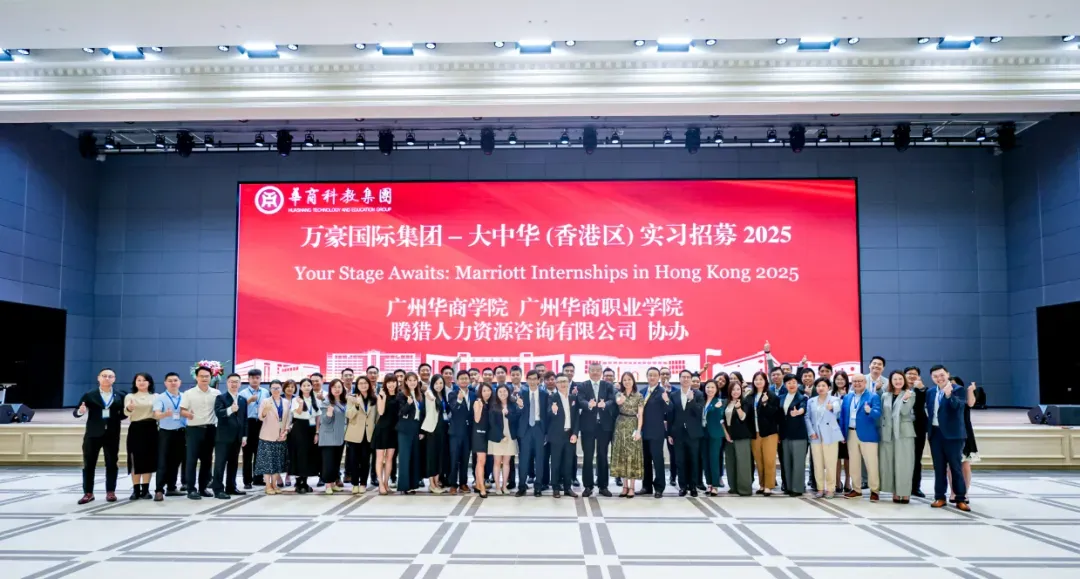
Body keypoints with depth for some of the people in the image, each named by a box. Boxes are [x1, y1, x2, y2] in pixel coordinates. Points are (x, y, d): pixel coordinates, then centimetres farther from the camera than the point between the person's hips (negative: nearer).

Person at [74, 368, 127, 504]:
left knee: (112, 464, 3)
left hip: (112, 435, 1)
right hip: (93, 435, -1)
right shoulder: (89, 395, 3)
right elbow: (76, 412, -1)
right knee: (89, 464, 2)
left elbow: (123, 414, 8)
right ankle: (88, 493, 10)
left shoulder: (119, 397, 7)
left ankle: (110, 492, 10)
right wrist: (80, 411, -22)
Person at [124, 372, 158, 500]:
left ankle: (145, 489, 9)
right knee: (136, 460, -1)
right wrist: (129, 408, -39)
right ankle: (136, 490, 5)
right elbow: (126, 412, -16)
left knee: (149, 459, 3)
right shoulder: (130, 397, 3)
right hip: (135, 429, -2)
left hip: (151, 429, 2)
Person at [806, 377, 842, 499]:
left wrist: (832, 407, -48)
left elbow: (837, 408, -24)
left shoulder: (834, 399, 0)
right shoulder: (811, 401, 11)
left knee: (830, 463, -2)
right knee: (817, 464, 5)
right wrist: (811, 432, -7)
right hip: (816, 436, 3)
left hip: (830, 435, -3)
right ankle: (820, 488, 14)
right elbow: (807, 417, 7)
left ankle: (830, 489, 6)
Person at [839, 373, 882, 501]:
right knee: (854, 464, 11)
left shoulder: (873, 396, -4)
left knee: (871, 464, -1)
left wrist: (869, 411, -38)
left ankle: (874, 490, 8)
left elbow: (878, 414, -16)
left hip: (867, 435, -5)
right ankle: (856, 489, 21)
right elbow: (843, 416, 12)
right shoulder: (847, 397, 12)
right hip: (851, 434, 5)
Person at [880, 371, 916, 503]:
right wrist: (881, 430, 10)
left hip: (904, 433, -4)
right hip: (888, 433, 4)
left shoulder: (910, 395, 0)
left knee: (903, 463, -3)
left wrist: (905, 399, -26)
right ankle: (895, 492, 11)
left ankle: (905, 493, 0)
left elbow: (905, 412, -12)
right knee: (889, 463, 4)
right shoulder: (885, 396, 11)